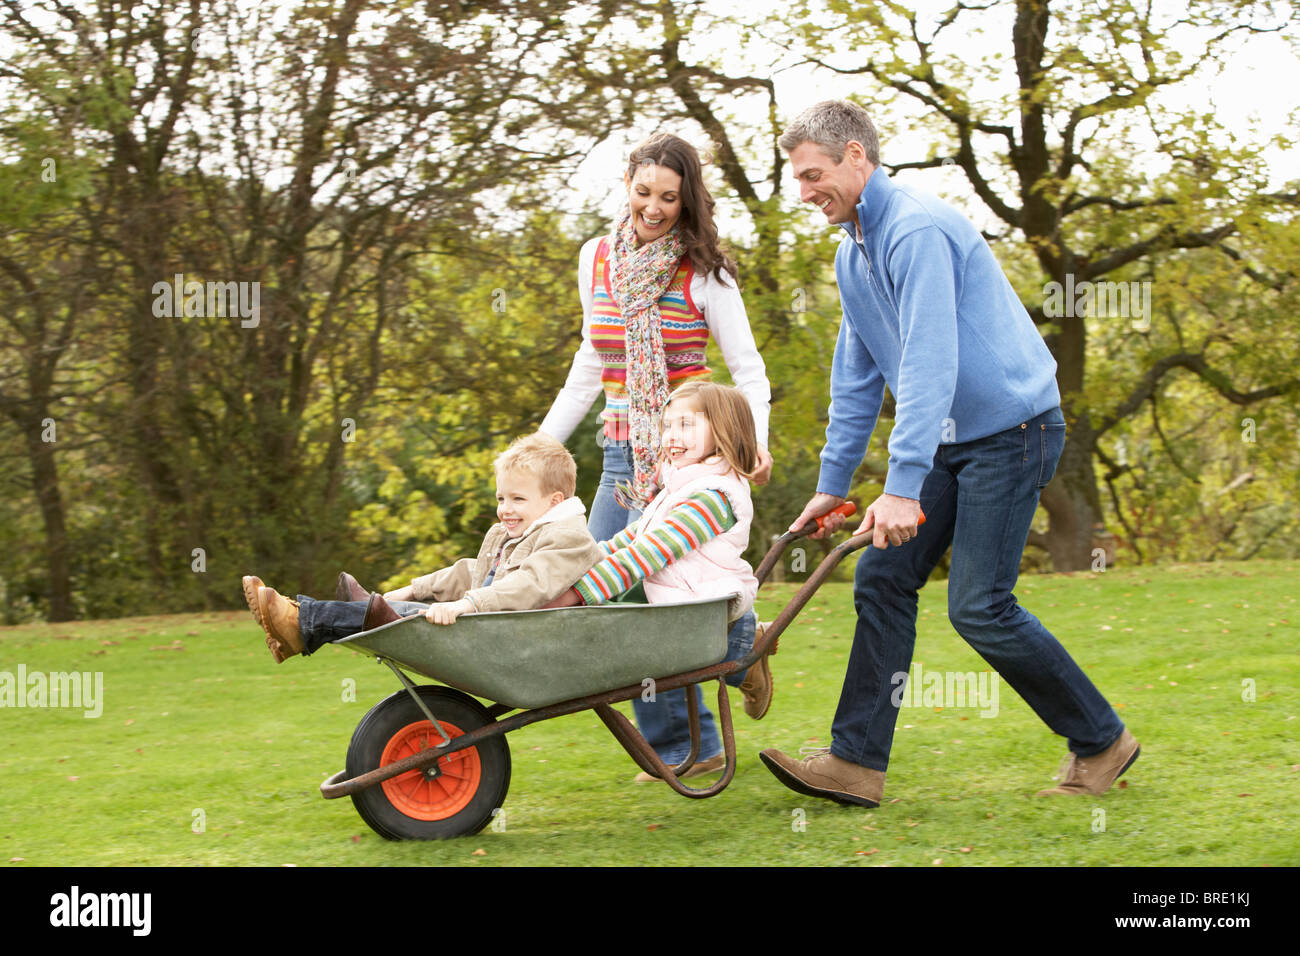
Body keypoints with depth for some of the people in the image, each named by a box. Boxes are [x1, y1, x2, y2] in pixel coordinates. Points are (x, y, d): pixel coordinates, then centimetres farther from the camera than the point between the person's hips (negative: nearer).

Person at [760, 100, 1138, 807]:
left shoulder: (917, 230, -20)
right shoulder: (853, 253, 11)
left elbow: (930, 363, -28)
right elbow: (856, 378, 18)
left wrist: (903, 486, -33)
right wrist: (833, 484, 16)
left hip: (1011, 429, -9)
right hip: (949, 439, 9)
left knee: (979, 605, -9)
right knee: (882, 581, 0)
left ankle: (1101, 741, 7)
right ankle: (856, 762, 1)